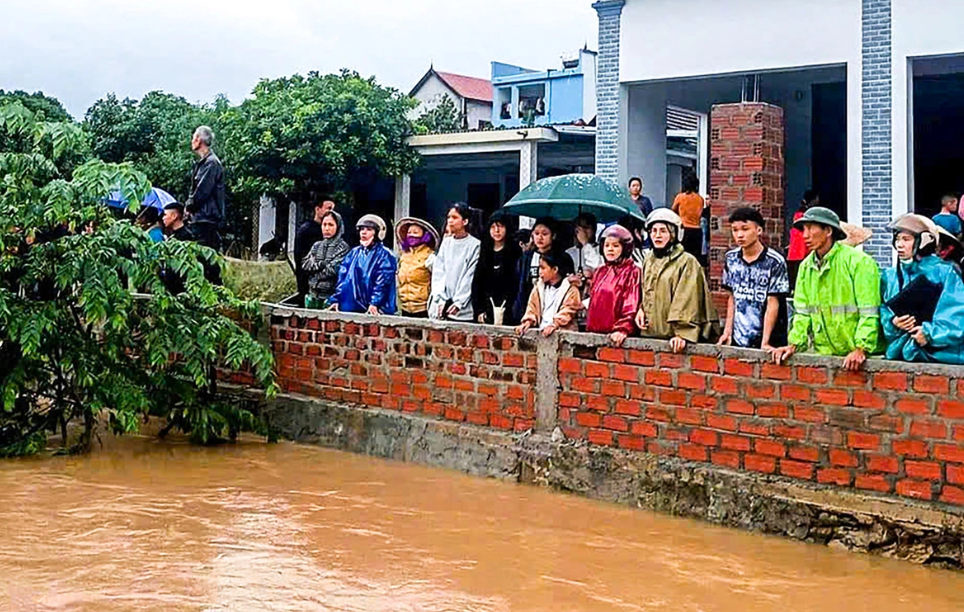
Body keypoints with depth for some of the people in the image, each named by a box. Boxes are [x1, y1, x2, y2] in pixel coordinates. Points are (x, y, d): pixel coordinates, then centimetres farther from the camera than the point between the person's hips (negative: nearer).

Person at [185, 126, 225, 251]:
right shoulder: (202, 162, 18)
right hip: (200, 217, 10)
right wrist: (189, 205, 7)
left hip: (207, 216, -10)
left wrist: (188, 206, -5)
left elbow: (202, 191, -17)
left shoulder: (211, 162, -13)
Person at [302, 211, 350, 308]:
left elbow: (333, 270, -13)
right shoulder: (317, 245, 15)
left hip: (330, 296, -6)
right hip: (313, 294, 6)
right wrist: (321, 264, -8)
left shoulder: (343, 247, -4)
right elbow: (304, 264, 6)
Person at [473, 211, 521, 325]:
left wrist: (506, 309, -13)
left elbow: (517, 283, -5)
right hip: (486, 311, 3)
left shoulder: (515, 252, 1)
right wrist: (479, 310, 4)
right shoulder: (484, 252, 13)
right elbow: (477, 283, 12)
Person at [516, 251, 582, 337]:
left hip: (562, 331, -5)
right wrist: (528, 321, -2)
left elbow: (567, 311, -10)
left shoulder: (570, 288, -1)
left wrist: (554, 325, -23)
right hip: (540, 331, 5)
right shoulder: (539, 286, 17)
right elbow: (532, 306, 15)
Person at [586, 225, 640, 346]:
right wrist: (590, 327, 12)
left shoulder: (632, 272, -3)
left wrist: (623, 330, -23)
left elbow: (631, 306, -11)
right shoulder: (600, 271, 17)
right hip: (595, 332, 6)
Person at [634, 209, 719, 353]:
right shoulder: (648, 260, 14)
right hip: (649, 333, 6)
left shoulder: (687, 262, -7)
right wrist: (641, 309, 4)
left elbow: (687, 302, -14)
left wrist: (683, 334, -23)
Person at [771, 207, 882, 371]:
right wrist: (794, 344, 2)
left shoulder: (859, 262, -6)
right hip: (822, 354, 5)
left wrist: (861, 349, -20)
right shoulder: (806, 266, 12)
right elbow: (802, 312, 13)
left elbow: (869, 314, -11)